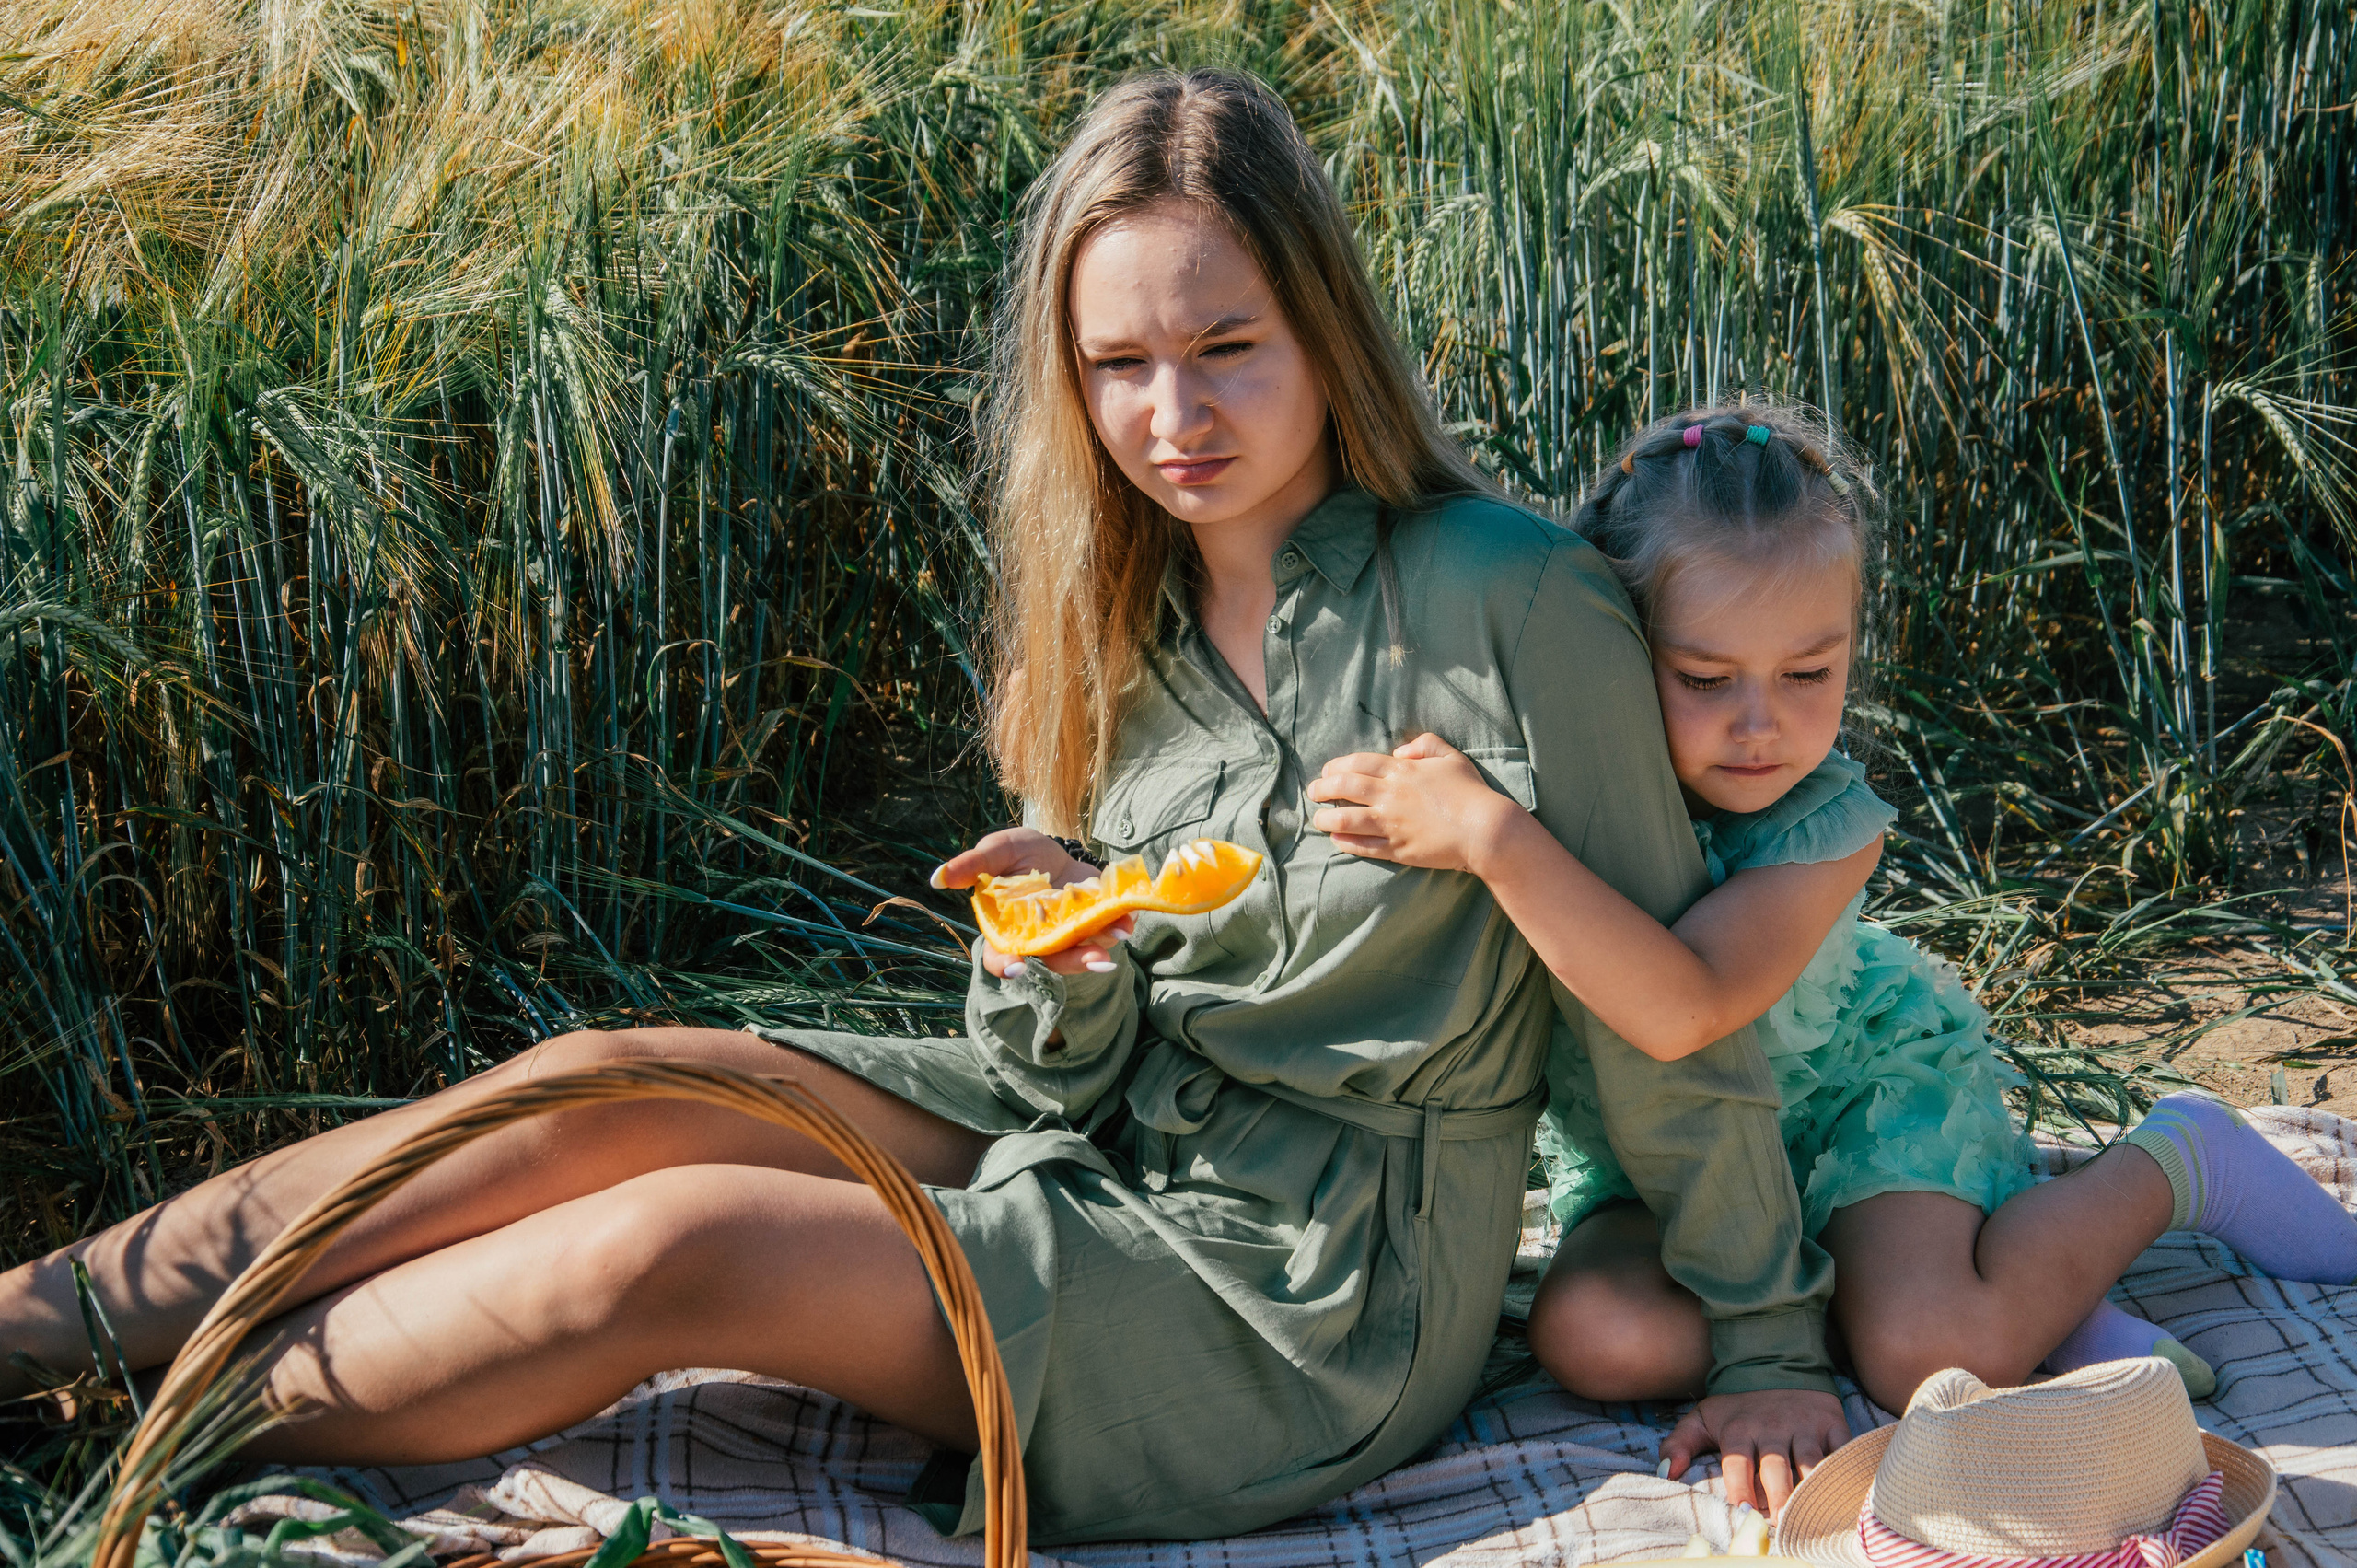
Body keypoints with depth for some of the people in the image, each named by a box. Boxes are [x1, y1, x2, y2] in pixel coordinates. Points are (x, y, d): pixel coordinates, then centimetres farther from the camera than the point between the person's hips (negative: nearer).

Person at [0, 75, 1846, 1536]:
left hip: (1327, 1292, -6)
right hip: (1106, 1140, 6)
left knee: (667, 1249, -19)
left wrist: (1770, 1349, -2)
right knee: (617, 1083, -13)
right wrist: (1054, 961, -20)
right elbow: (1077, 1069, 4)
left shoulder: (1516, 607, -19)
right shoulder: (1122, 618, 3)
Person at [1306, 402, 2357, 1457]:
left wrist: (1492, 839, -56)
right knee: (1601, 1337, -25)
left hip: (1855, 1091, -3)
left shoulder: (1826, 828, -30)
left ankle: (2176, 1160, 4)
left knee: (1933, 1356, -23)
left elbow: (1682, 1010, -48)